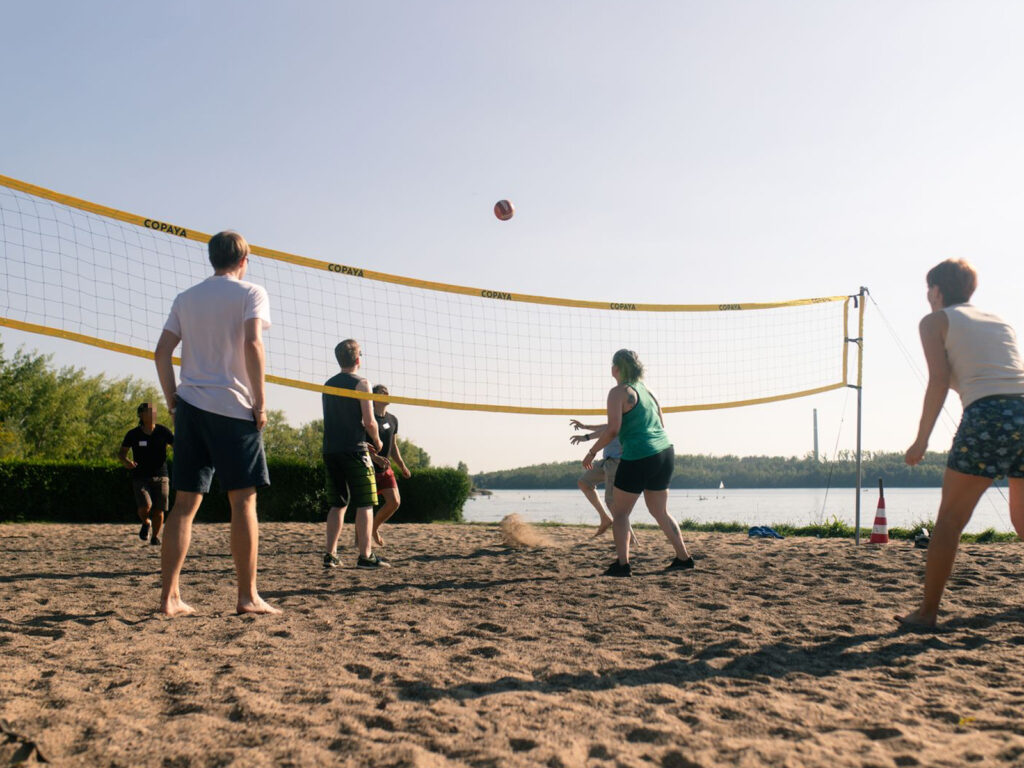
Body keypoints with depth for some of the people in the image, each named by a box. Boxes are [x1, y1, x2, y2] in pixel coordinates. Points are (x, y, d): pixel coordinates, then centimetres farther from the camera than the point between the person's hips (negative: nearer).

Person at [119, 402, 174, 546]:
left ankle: (155, 536, 24)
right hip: (140, 478, -1)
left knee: (159, 510, -1)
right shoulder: (133, 434, -1)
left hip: (160, 477, 1)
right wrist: (126, 461, -17)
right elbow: (121, 453, 6)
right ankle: (146, 523, 16)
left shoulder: (163, 431, -1)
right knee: (145, 507, -20)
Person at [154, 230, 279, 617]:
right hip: (234, 408, -5)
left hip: (190, 406, 5)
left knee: (185, 502, 7)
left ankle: (169, 596, 7)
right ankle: (248, 597, 0)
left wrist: (172, 401, 14)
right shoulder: (251, 293, 2)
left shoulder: (186, 298, 17)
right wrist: (260, 401, -10)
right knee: (243, 500, -1)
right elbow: (252, 344, -13)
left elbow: (162, 352, 10)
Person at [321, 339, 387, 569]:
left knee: (338, 504, 13)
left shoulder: (328, 385, 14)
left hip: (330, 450, 6)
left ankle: (330, 554, 10)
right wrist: (377, 441, 7)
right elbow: (369, 421, -12)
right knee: (365, 504, -2)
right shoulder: (361, 383, -6)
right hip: (354, 451, -6)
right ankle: (365, 555, -4)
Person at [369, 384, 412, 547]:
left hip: (385, 469, 6)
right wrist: (376, 457, -29)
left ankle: (374, 528, 20)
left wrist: (402, 466, 9)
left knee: (395, 501, -5)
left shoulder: (392, 420, 11)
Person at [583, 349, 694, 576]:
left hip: (638, 458, -7)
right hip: (666, 453, 8)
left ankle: (622, 564, -3)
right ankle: (683, 558, 24)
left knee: (620, 513, 4)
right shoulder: (647, 391, 15)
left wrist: (592, 452, -6)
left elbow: (612, 429, -17)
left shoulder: (619, 392, -8)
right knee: (660, 512, 20)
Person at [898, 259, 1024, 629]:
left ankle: (927, 611, 5)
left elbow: (939, 381, -1)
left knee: (950, 519, 2)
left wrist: (921, 440, 1)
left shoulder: (936, 320, 10)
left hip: (988, 416, -6)